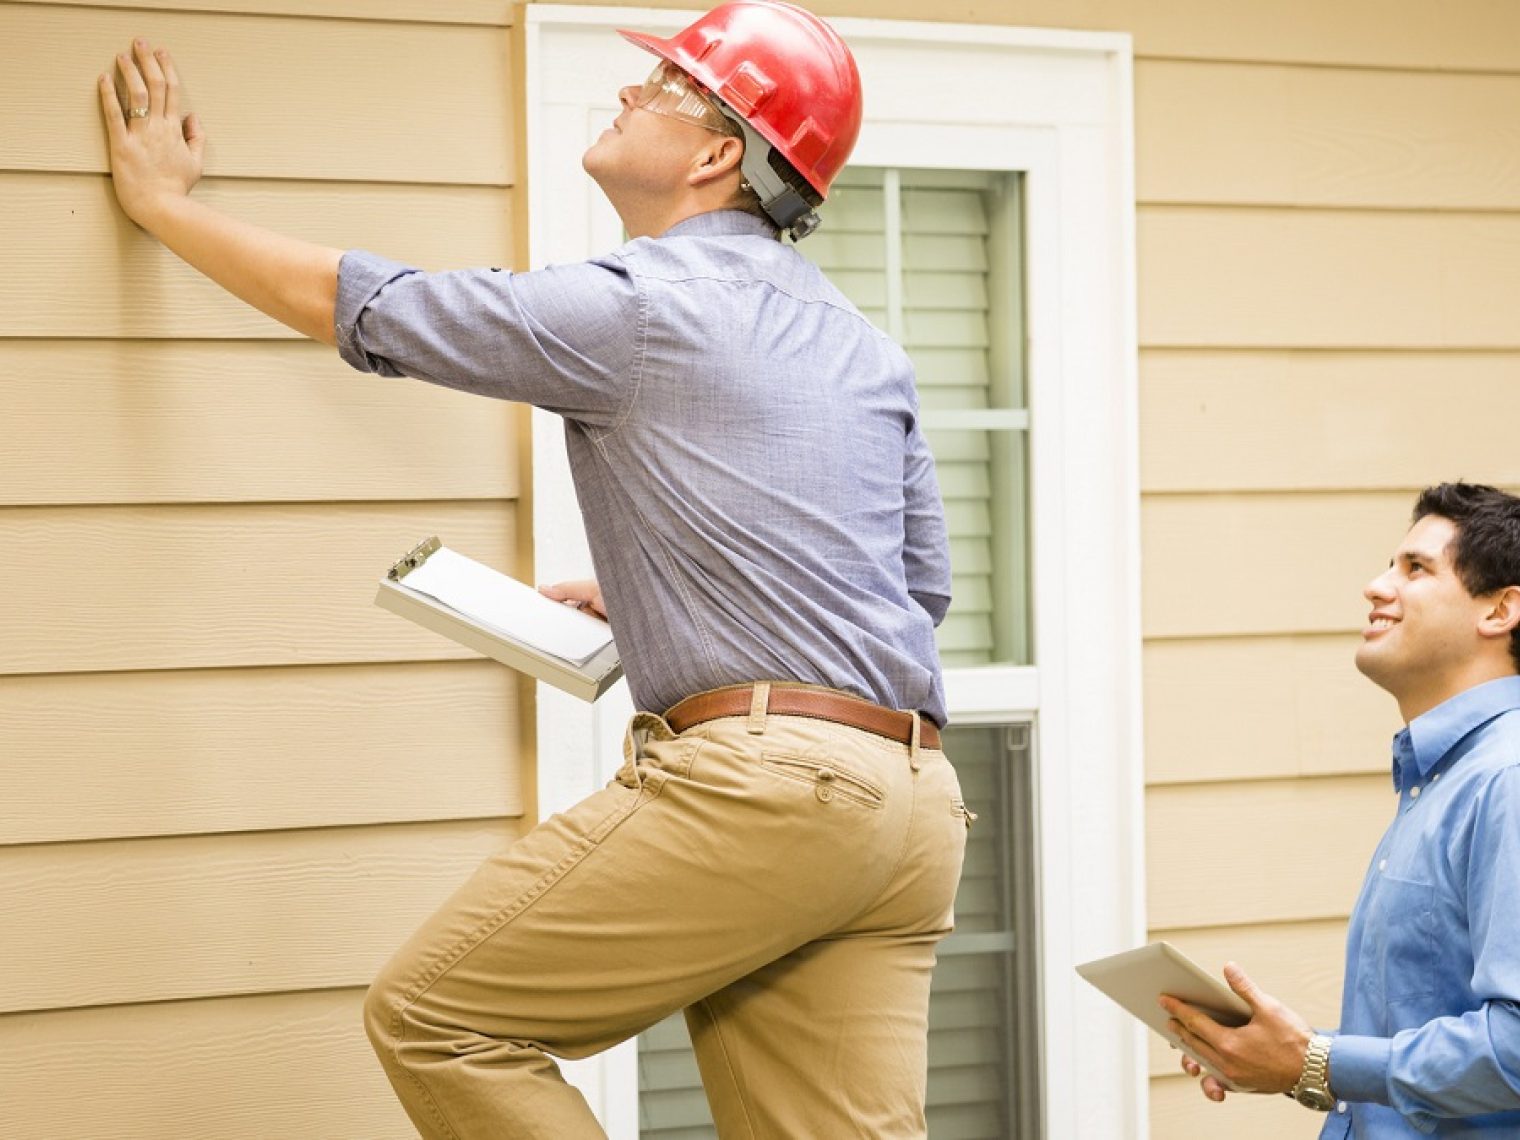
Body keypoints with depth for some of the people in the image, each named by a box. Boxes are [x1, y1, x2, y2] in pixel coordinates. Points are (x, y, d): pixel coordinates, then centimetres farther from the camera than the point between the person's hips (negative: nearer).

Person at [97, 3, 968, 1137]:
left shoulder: (633, 311, -4)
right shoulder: (867, 349, 19)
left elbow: (350, 302, 5)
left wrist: (165, 200, 20)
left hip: (755, 780, -8)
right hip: (915, 808, 8)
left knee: (431, 1015, 1)